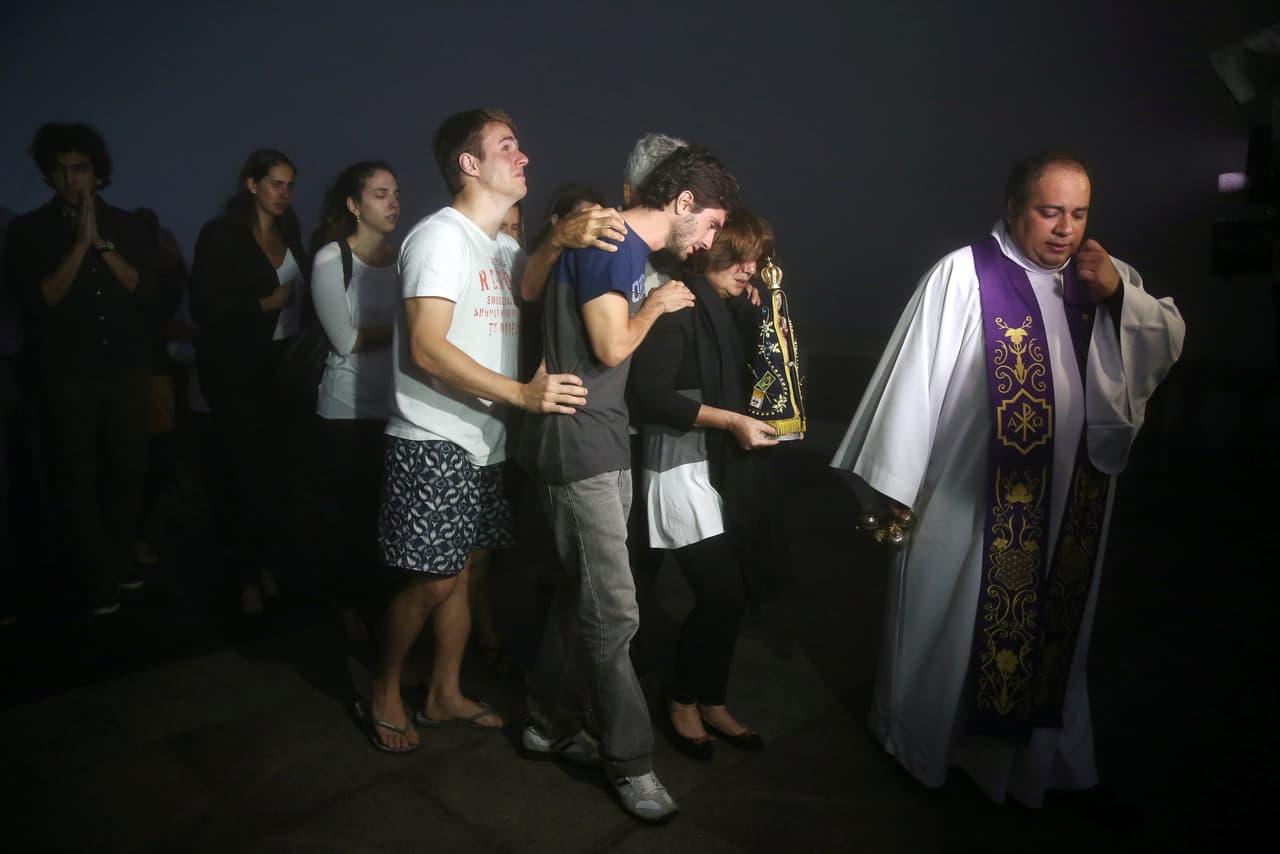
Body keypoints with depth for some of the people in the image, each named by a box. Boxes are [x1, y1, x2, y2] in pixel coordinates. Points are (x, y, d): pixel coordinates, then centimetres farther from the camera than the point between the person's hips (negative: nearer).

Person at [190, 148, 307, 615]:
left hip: (281, 362, 4)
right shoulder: (220, 235, -4)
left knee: (278, 462, 1)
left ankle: (270, 563, 15)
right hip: (235, 367, -4)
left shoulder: (290, 233, 12)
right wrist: (265, 303, -15)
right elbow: (205, 307, -10)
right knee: (248, 465, -2)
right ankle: (249, 575, 11)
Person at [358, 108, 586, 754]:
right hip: (434, 442, -8)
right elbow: (427, 349, -22)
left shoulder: (504, 246, 15)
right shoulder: (442, 237, -13)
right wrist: (522, 394, -26)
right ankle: (383, 696, 21)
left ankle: (445, 696, 30)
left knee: (464, 567, 15)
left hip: (482, 441, 9)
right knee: (433, 578, -3)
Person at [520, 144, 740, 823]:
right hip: (579, 451, -10)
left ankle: (551, 724, 31)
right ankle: (630, 762, 10)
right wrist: (654, 305, -3)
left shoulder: (628, 250, 18)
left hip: (603, 448, 10)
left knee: (582, 593, 16)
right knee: (613, 611, -4)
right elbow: (612, 346, -19)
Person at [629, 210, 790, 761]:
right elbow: (651, 392, -19)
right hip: (683, 470, -8)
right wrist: (731, 420, -18)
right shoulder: (677, 307, -12)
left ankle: (712, 703, 28)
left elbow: (752, 378, 19)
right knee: (722, 596, -6)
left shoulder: (735, 311, 12)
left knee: (727, 595, 10)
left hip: (727, 470, 8)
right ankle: (683, 703, 18)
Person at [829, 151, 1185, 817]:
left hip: (1070, 506, 6)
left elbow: (1169, 345, 4)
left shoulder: (1100, 276, 6)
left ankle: (1046, 756, 38)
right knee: (950, 629, 12)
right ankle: (925, 743, 36)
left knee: (1052, 629, 19)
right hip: (973, 502, -5)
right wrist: (895, 484, -13)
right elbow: (914, 378, -14)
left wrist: (1118, 295, -13)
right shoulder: (963, 275, -14)